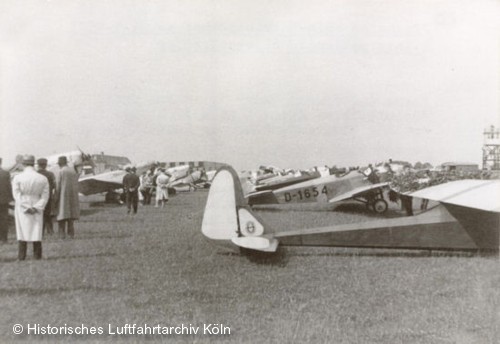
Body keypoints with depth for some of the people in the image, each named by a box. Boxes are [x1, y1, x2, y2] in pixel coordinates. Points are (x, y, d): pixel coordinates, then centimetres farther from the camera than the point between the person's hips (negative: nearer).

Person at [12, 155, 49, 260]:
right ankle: (37, 255, 7)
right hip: (37, 210, 1)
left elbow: (17, 195, -11)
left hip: (22, 210, -1)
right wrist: (36, 207, -9)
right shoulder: (43, 179, -1)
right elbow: (45, 196, -5)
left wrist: (27, 208, -10)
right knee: (36, 231, 8)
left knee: (23, 231, 6)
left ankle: (22, 256, 6)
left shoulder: (17, 178, -7)